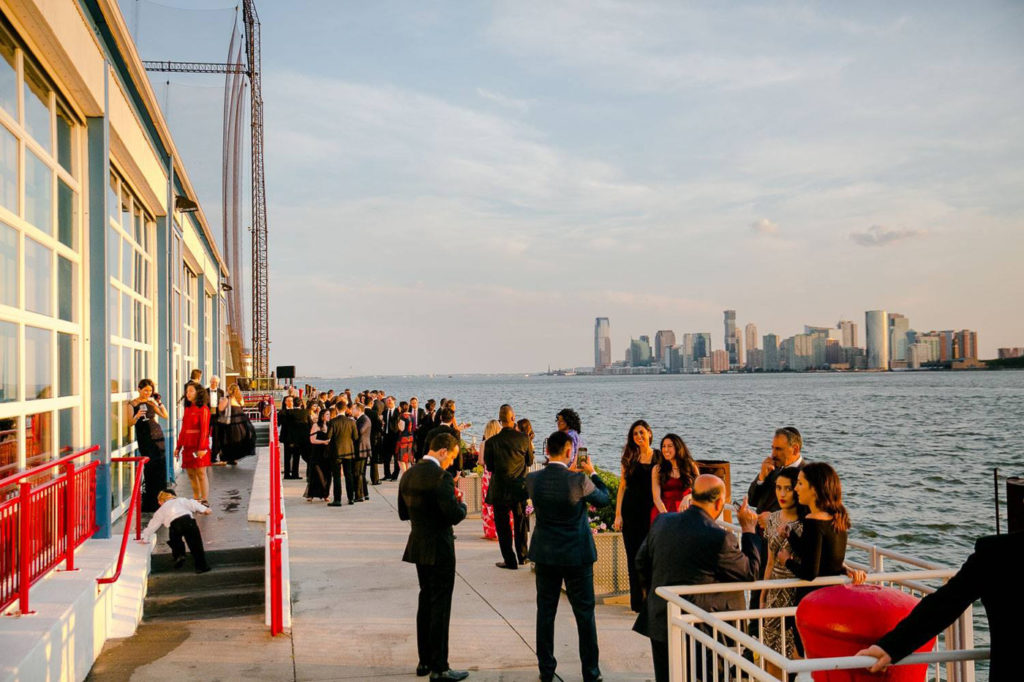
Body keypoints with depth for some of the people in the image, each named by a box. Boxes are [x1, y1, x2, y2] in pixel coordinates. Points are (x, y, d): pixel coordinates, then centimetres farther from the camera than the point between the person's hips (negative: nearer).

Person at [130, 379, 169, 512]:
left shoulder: (151, 402, 10)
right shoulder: (133, 404, -2)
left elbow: (165, 416, 7)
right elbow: (130, 423, -6)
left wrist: (159, 403, -4)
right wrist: (137, 416, -26)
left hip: (157, 435, 4)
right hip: (144, 438, -4)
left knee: (160, 466, 4)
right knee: (149, 467, -8)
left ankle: (159, 499, 14)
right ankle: (148, 503, -2)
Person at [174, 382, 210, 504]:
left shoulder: (203, 409, -6)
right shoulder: (187, 409, 15)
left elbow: (204, 430, -12)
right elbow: (183, 429, 17)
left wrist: (202, 448, -18)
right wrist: (178, 447, 15)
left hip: (199, 447, -7)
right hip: (187, 446, 7)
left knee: (201, 473, -4)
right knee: (191, 475, 10)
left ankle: (204, 501, 0)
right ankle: (196, 500, 20)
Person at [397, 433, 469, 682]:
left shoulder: (409, 475, 6)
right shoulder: (440, 476, -20)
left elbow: (403, 513, 14)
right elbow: (455, 516, -23)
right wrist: (461, 504, -3)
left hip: (418, 547, 8)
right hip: (439, 549, -8)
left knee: (425, 603, 19)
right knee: (440, 607, 0)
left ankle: (424, 661, 27)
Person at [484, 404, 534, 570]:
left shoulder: (492, 441, -14)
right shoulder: (523, 438, -10)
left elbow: (489, 465, -4)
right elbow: (530, 461, 2)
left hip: (500, 489, -2)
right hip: (520, 487, 3)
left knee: (502, 525, 8)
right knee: (520, 522, 20)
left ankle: (510, 560, 9)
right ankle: (522, 556, 30)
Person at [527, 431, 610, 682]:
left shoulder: (532, 479, -8)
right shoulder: (579, 480, -19)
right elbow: (604, 499, -2)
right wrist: (591, 473, 11)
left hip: (545, 555, 3)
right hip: (577, 555, -3)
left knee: (545, 612, 13)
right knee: (585, 613, 9)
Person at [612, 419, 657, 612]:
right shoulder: (629, 458, 6)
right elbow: (622, 487, 6)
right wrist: (618, 514, -1)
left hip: (652, 511, -1)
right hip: (631, 512, 1)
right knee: (634, 555, 4)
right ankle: (638, 601, 12)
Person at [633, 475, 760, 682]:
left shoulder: (661, 521, -2)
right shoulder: (719, 538, -21)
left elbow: (641, 562, 10)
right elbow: (750, 573, -7)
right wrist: (748, 530, 1)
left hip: (659, 623, 6)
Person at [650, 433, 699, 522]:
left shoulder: (691, 467, 8)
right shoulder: (657, 469, 4)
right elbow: (656, 497, -2)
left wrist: (688, 497, -18)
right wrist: (665, 515, -17)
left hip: (684, 511, 1)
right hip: (662, 511, -1)